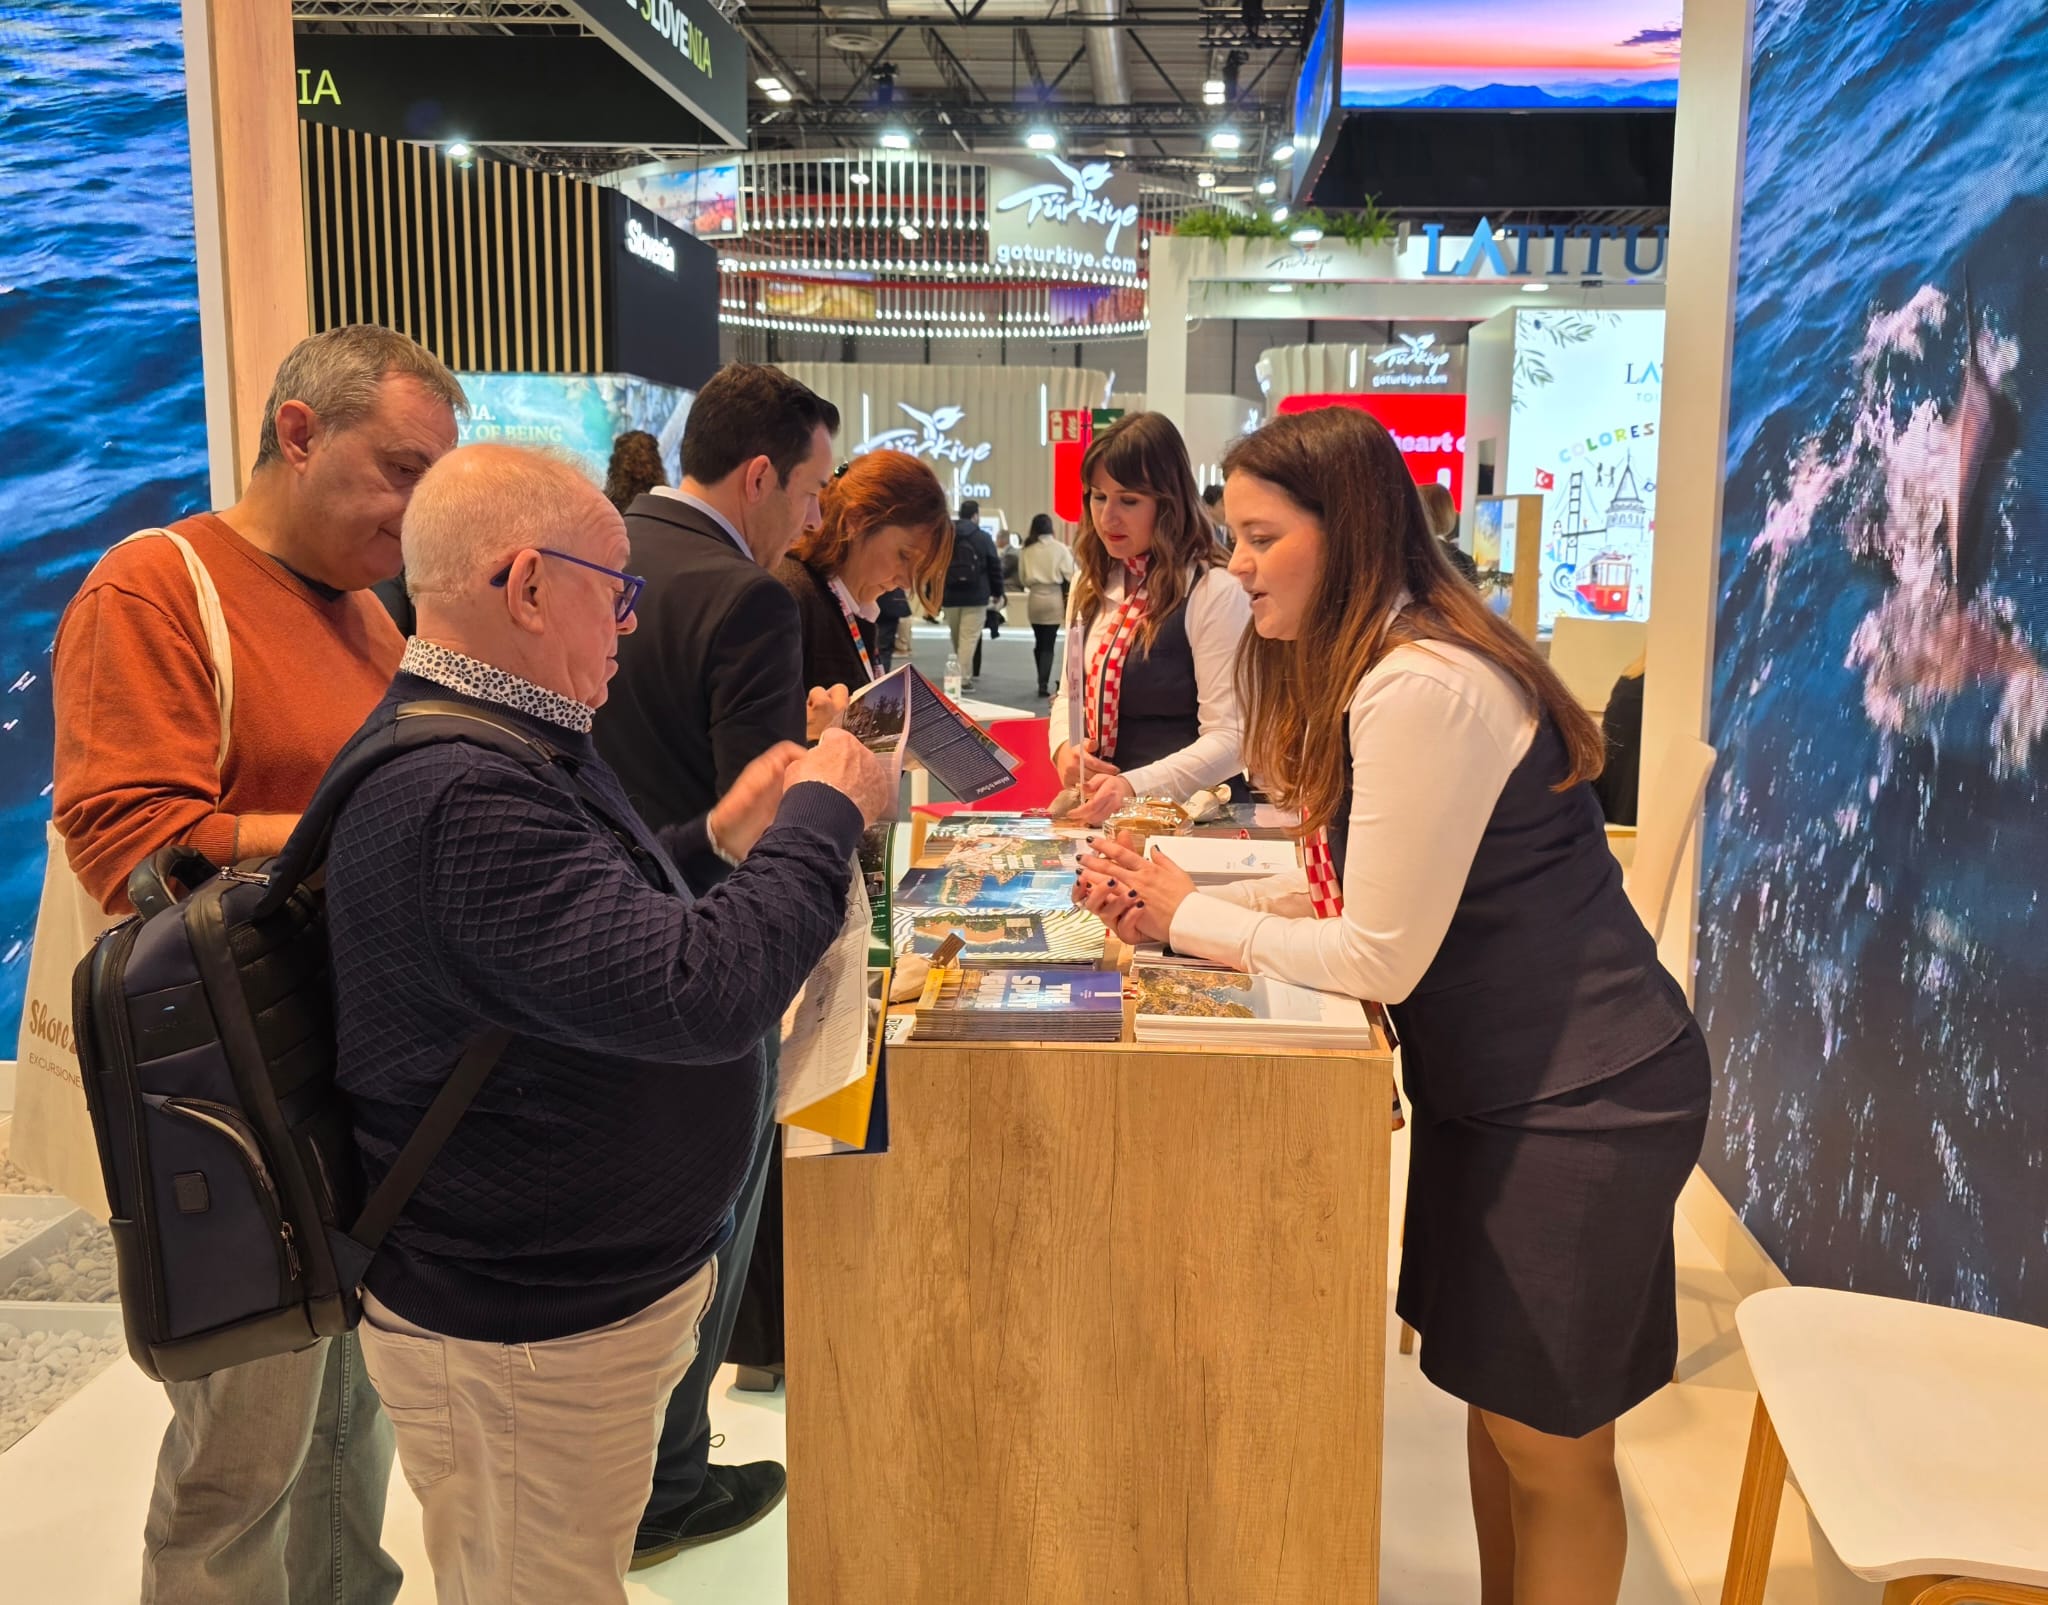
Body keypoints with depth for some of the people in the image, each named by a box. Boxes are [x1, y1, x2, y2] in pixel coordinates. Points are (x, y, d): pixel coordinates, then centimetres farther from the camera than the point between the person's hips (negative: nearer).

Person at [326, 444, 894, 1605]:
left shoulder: (493, 751, 7)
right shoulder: (457, 797, -29)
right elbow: (702, 990, -34)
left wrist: (719, 839, 5)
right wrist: (827, 815, -20)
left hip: (589, 1285, 10)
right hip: (524, 1336, -10)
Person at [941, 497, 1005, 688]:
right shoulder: (983, 537, -2)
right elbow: (995, 567, 0)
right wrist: (997, 593, 11)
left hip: (950, 596, 4)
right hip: (975, 597, -4)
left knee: (957, 638, 16)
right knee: (969, 638, -5)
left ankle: (962, 674, 27)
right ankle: (963, 677, -13)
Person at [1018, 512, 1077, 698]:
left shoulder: (1026, 550, 1)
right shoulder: (1059, 548, -6)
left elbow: (1022, 578, 4)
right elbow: (1068, 576, -7)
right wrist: (1069, 601, 5)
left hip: (1034, 599, 3)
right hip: (1054, 599, -3)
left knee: (1039, 642, 15)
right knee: (1049, 644, -2)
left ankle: (1042, 681, 23)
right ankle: (1043, 683, -10)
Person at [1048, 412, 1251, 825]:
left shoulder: (1213, 592, -11)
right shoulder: (1091, 582, 11)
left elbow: (1229, 739, -15)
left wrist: (1135, 787, -27)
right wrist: (1064, 746, -2)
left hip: (1189, 818, -5)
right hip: (1097, 814, 5)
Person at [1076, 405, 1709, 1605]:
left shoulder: (1422, 691, -25)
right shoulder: (1367, 664, 6)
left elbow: (1380, 957, -22)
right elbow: (1346, 887, 8)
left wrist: (1189, 917, -11)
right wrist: (1166, 903, -4)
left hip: (1583, 1100, -9)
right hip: (1499, 1079, 9)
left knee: (1547, 1439, 7)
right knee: (1494, 1396, 21)